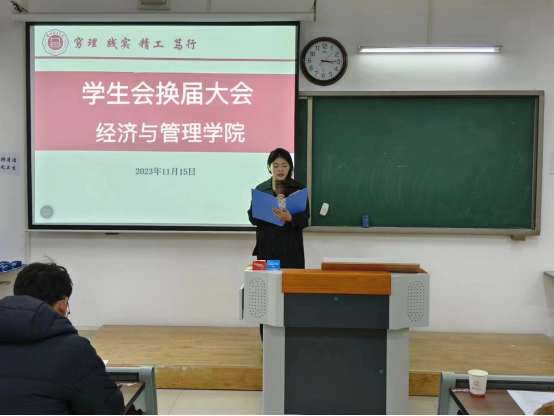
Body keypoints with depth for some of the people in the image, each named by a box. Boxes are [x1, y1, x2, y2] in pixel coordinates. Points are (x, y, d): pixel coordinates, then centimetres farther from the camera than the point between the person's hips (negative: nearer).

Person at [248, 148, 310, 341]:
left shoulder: (299, 189, 2)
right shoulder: (261, 189, 7)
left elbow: (305, 220, -5)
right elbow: (253, 218, 2)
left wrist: (289, 218, -25)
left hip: (291, 249, -1)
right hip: (267, 248, 1)